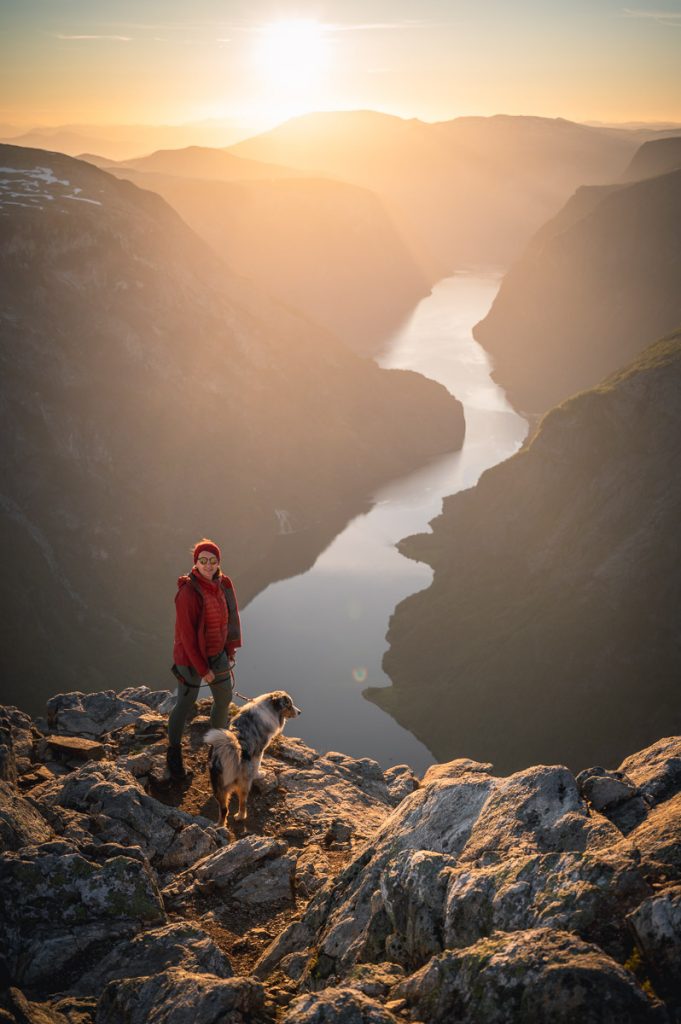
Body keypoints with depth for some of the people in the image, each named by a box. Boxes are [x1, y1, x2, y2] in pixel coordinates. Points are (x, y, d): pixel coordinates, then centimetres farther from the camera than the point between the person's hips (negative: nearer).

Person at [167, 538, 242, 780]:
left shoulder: (223, 585, -6)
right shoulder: (188, 592, -26)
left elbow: (230, 618, 6)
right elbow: (186, 634, -23)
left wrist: (231, 651, 2)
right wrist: (202, 669, -19)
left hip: (217, 653, 7)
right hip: (190, 656, -6)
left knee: (224, 699, 18)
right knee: (185, 704, 6)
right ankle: (174, 752, 30)